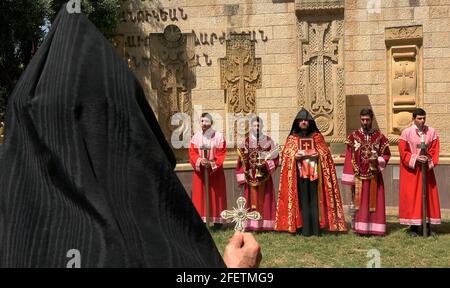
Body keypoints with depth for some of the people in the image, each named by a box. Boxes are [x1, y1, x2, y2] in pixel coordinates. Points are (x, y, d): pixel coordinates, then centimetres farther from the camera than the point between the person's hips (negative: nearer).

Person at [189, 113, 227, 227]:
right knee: (200, 195, -1)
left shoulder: (219, 137, -2)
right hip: (200, 171, 2)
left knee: (216, 195, 1)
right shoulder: (196, 137, 4)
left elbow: (221, 155, -5)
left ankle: (217, 220, 6)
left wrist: (211, 163, -19)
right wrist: (200, 160, -18)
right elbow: (192, 153, 1)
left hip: (215, 171, -2)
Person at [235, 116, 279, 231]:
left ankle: (265, 224, 6)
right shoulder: (246, 142, 3)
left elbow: (275, 158, 4)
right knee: (252, 200, -1)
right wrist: (241, 177, -4)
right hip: (250, 176, 0)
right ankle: (251, 225, 2)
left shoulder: (268, 141, 5)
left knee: (264, 200, 1)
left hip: (264, 176, 0)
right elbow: (241, 161, 2)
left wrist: (265, 164, -14)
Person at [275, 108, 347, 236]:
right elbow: (286, 154, 4)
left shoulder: (317, 137, 13)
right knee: (303, 200, -4)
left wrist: (318, 155, -12)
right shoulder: (292, 138, 12)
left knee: (314, 199, -4)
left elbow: (325, 152, 8)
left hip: (314, 172, 0)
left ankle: (316, 228, -4)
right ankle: (305, 228, -4)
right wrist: (295, 156, -15)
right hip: (299, 172, 0)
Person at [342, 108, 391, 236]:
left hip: (374, 176, 1)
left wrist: (377, 160, -16)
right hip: (358, 176, 0)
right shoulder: (353, 136, 0)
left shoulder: (380, 136, 2)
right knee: (359, 202, 2)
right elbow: (349, 158, -2)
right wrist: (350, 177, -7)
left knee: (374, 201, 3)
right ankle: (359, 227, 8)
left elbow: (386, 155, 6)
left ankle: (374, 228, 10)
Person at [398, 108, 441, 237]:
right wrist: (416, 158, -16)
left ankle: (428, 225, 10)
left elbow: (434, 150, 2)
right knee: (411, 197, -2)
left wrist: (428, 159, -15)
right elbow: (403, 151, -6)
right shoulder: (406, 133, -5)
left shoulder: (432, 132, 3)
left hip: (427, 169, 3)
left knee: (428, 196, 3)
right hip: (411, 170, -3)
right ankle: (413, 226, 4)